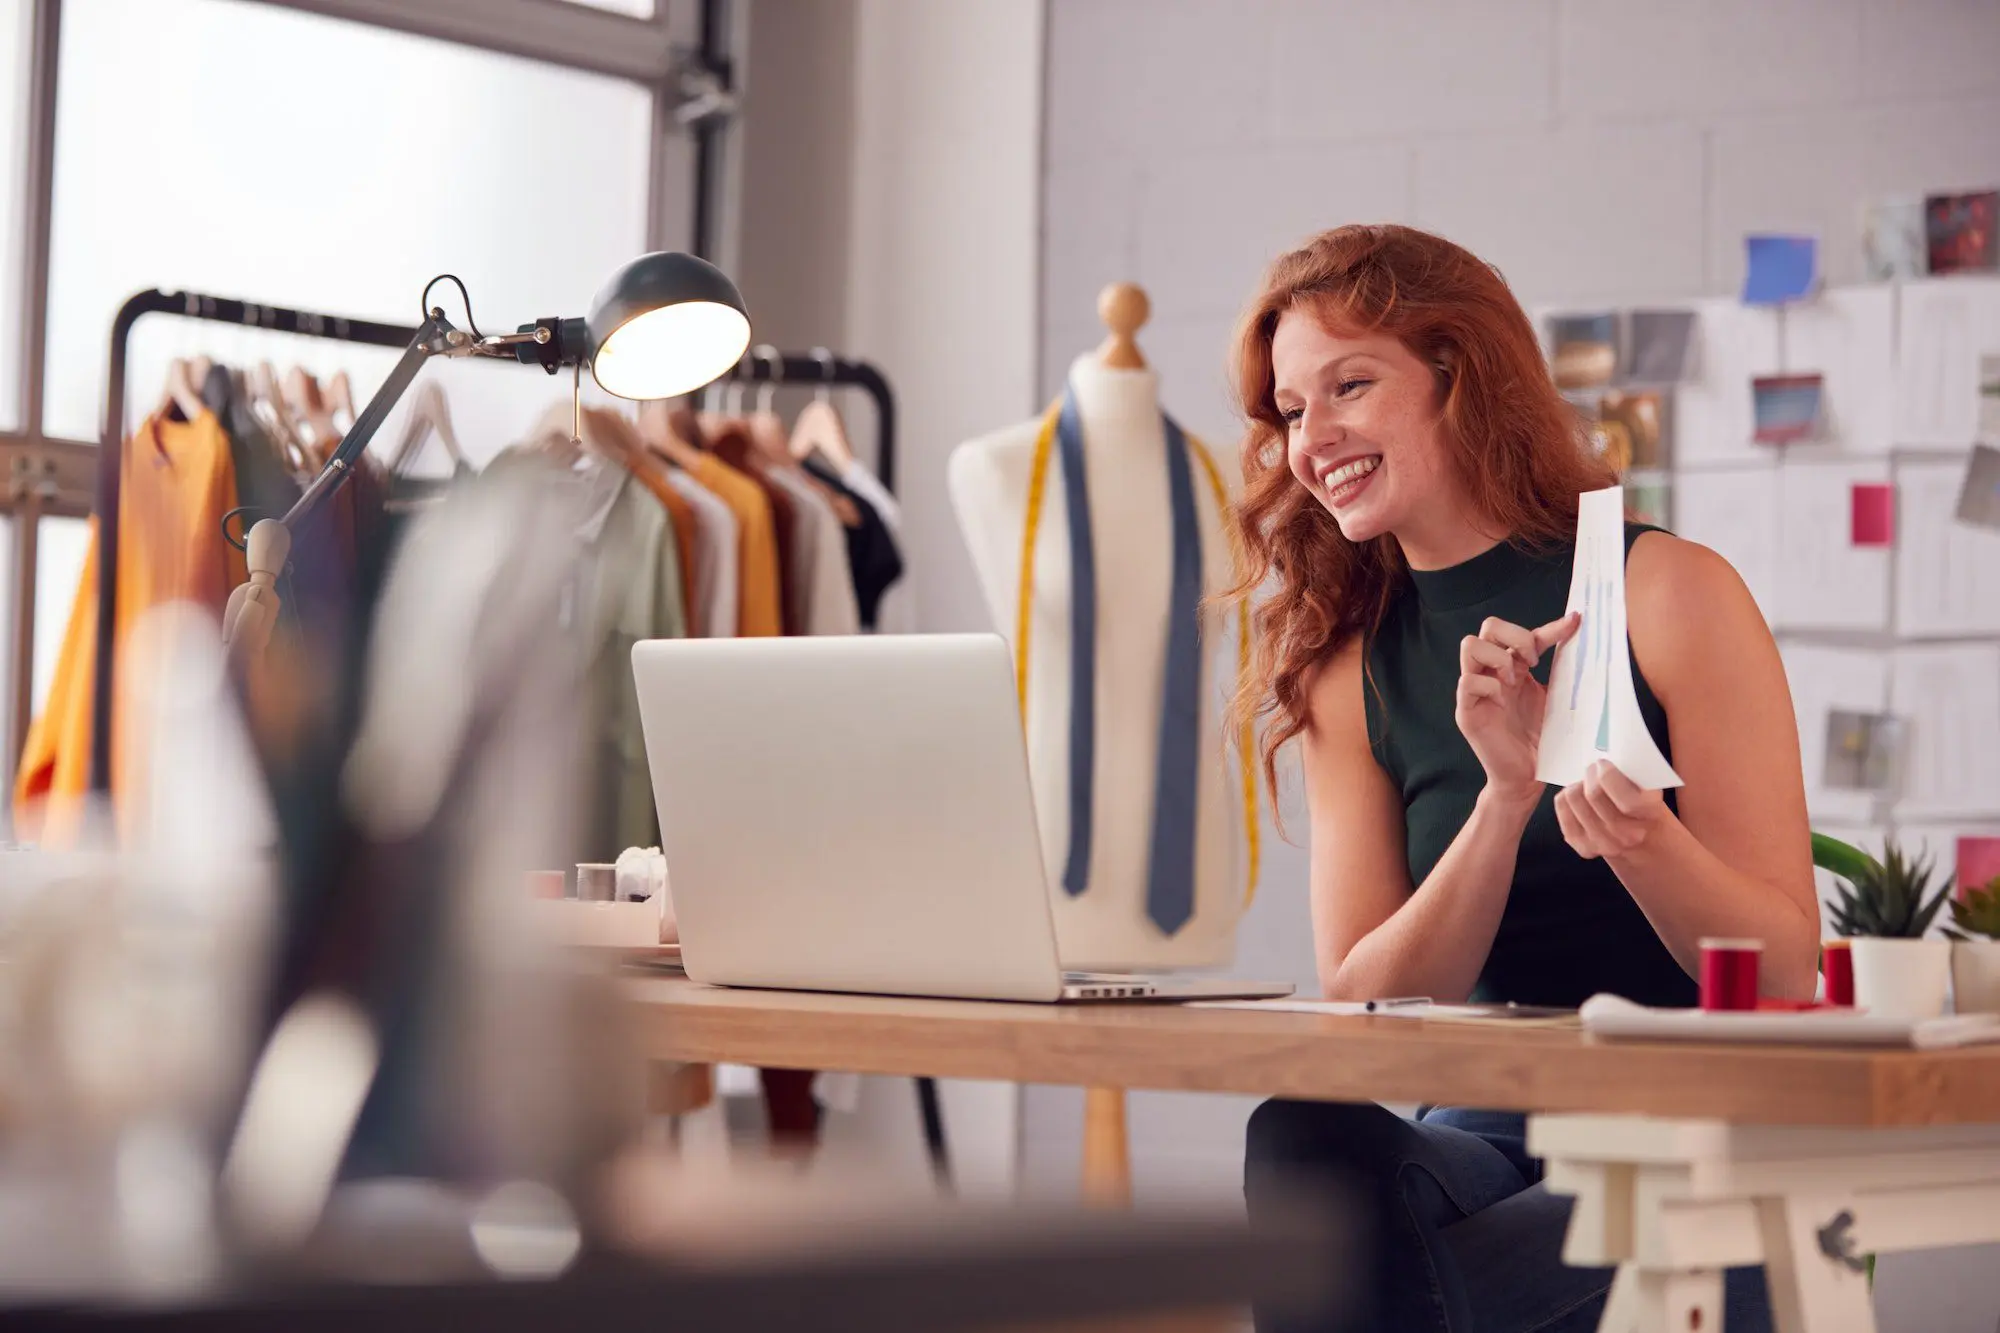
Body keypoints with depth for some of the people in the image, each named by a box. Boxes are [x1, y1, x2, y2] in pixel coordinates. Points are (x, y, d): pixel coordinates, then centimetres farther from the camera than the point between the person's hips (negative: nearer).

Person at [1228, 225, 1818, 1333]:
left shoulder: (1671, 593, -3)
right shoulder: (1348, 674, 10)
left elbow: (1787, 971, -5)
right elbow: (1362, 1009, -1)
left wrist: (1642, 836, -26)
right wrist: (1506, 799, -16)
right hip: (1496, 1133, 4)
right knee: (1302, 1143, -31)